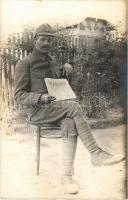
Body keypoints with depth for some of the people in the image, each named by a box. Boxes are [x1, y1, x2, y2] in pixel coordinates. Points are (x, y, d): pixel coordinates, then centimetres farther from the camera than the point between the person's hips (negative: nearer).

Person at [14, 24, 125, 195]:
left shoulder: (51, 60, 17)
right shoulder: (24, 64, -3)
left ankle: (67, 175, -32)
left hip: (56, 109, 5)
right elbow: (19, 96, -9)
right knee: (74, 106, -32)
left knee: (70, 125, -31)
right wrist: (39, 98, -30)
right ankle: (96, 153, -28)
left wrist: (66, 67, 6)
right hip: (38, 111, -5)